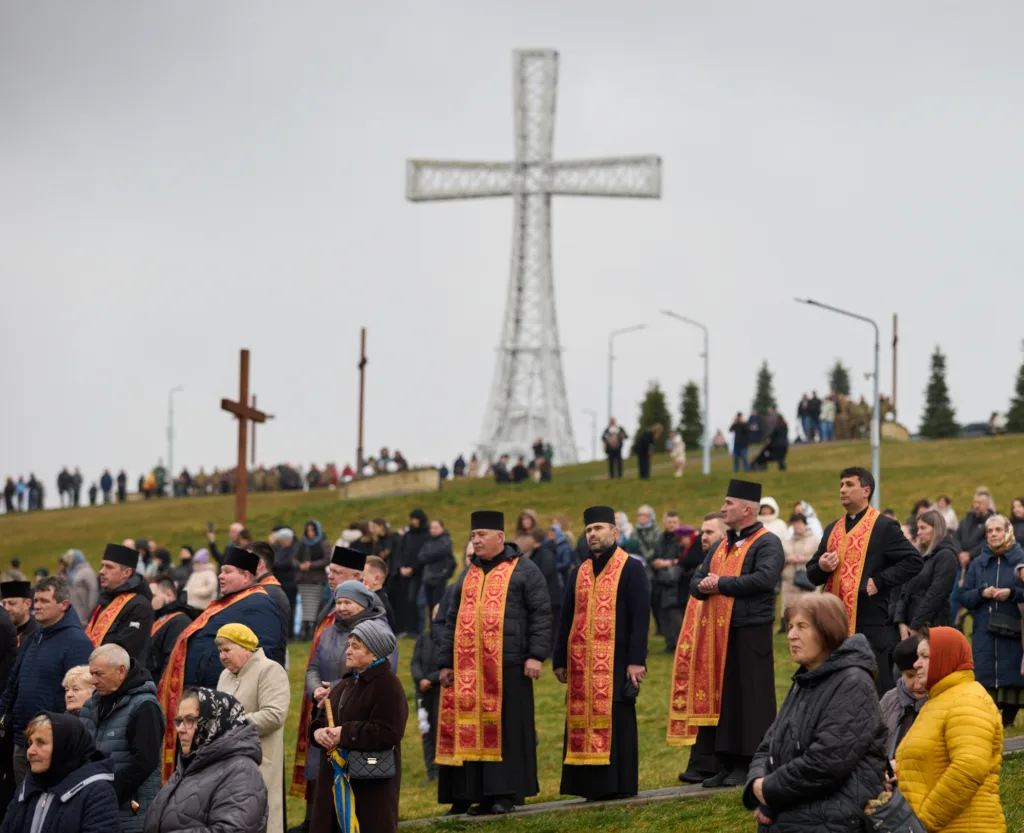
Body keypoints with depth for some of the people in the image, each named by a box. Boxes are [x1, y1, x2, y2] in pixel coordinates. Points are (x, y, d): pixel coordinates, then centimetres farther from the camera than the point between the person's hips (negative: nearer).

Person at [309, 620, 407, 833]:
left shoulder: (388, 686, -12)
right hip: (337, 779, 9)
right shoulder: (345, 684, 15)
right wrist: (319, 732, -5)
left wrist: (344, 734, -21)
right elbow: (321, 719, 19)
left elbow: (387, 733, -22)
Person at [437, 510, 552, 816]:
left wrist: (536, 655, -14)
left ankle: (504, 794, 1)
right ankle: (467, 795, 6)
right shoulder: (468, 575, 19)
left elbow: (541, 614, -4)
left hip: (508, 665, -5)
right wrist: (446, 663, 12)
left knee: (505, 729, -3)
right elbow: (452, 621, 20)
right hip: (467, 667, 5)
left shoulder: (524, 570, 2)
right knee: (469, 731, 3)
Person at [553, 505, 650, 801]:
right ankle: (590, 784, 9)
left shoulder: (631, 569, -1)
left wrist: (636, 660, -14)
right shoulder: (578, 574, 16)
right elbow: (566, 619, 17)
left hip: (616, 663, -5)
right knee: (583, 722, 4)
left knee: (616, 721, -4)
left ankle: (619, 784, 1)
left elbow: (640, 618, -7)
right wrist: (560, 660, 11)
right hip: (581, 664, 5)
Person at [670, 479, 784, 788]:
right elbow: (697, 581, 17)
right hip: (719, 633, 8)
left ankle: (748, 765, 1)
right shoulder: (723, 545, 20)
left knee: (749, 698, -3)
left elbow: (764, 578, -22)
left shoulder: (766, 543, -5)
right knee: (722, 697, 7)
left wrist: (720, 583, -14)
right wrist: (704, 586, -8)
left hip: (750, 632, -8)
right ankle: (726, 764, 11)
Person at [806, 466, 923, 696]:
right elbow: (812, 574, 20)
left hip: (872, 625, -7)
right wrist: (821, 567, -3)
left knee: (877, 693, -3)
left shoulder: (884, 527, -4)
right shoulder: (832, 530, 16)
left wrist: (879, 581, -16)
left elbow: (914, 561, -11)